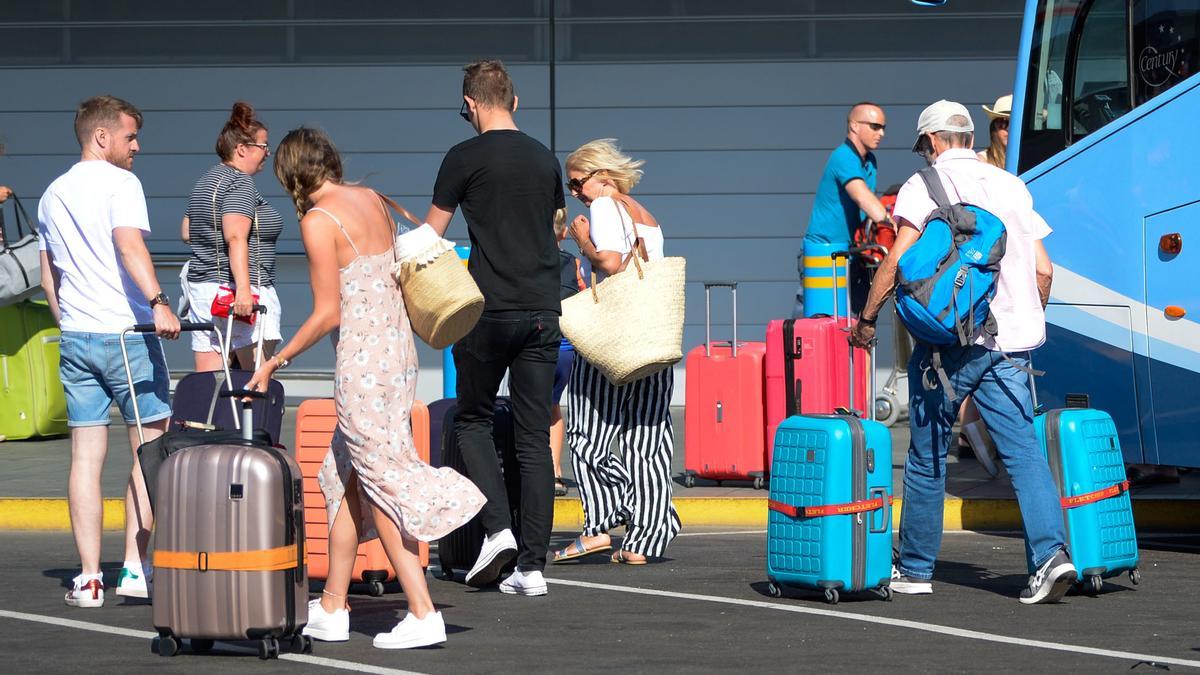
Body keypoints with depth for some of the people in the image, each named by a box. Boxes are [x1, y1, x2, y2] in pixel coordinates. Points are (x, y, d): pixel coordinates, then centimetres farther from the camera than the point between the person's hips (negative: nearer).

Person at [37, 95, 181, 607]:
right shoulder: (120, 183, -7)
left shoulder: (52, 195, 16)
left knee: (86, 458, 5)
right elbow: (129, 243, -25)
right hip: (127, 334, -6)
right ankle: (136, 567, -2)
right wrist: (157, 302, -36)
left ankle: (89, 578, 2)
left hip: (75, 336, 6)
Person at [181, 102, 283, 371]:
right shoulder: (241, 183, -11)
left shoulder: (207, 179, 18)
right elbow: (236, 238, -24)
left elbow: (187, 232, 26)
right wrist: (243, 289, -31)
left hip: (201, 286, 9)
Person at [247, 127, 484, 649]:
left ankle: (423, 615, -5)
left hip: (361, 356, -8)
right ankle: (332, 609, 20)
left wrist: (276, 362, -4)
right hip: (399, 347, 8)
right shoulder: (372, 199, 9)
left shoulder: (318, 220, -12)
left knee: (382, 486, -3)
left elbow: (329, 314, -13)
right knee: (347, 478, 14)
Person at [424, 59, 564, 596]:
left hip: (490, 311, -4)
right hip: (543, 311, 4)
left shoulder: (466, 158, -3)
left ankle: (497, 528, -5)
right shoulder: (545, 160, 11)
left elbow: (429, 235, 4)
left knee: (472, 420, 13)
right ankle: (532, 565, 1)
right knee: (535, 438, 4)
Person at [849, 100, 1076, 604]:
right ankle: (1050, 553, -20)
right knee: (1022, 447, -2)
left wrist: (866, 319, 2)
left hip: (950, 337, -4)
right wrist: (1028, 323, 28)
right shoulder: (1012, 187, 15)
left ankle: (916, 568, 14)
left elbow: (898, 262, -9)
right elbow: (1043, 270, 13)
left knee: (927, 455, 7)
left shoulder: (926, 185, 0)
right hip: (1011, 340, 4)